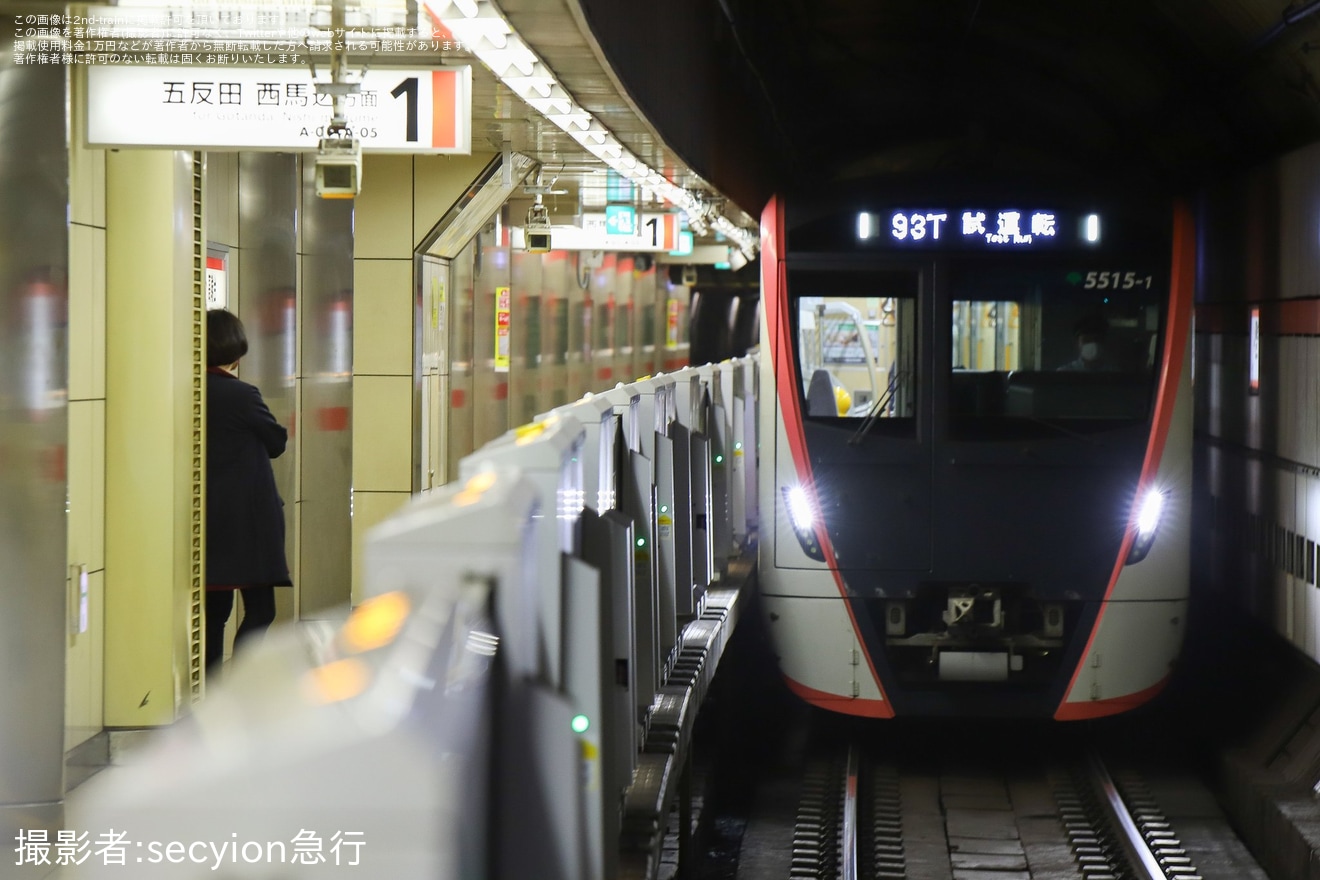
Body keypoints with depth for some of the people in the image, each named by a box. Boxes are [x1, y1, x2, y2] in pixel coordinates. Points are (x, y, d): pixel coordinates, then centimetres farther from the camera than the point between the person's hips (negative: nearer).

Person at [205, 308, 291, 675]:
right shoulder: (242, 395, -15)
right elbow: (277, 442, -1)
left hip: (208, 517, 7)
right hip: (247, 517, -7)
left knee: (215, 610, 12)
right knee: (260, 609, -2)